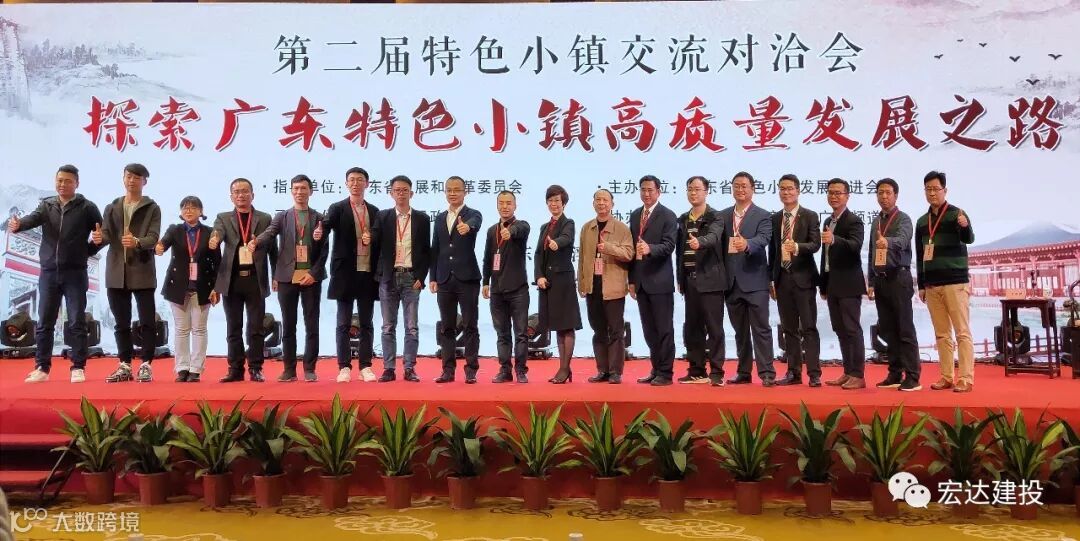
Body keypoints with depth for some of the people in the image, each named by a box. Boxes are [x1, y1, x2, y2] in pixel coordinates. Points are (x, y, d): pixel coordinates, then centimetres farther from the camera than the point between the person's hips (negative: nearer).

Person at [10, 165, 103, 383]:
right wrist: (17, 225, -32)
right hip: (48, 272, 3)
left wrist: (87, 252, -6)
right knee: (44, 323, 6)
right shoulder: (47, 205, 8)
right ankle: (41, 368, 14)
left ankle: (78, 368, 5)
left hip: (75, 273, -3)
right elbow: (32, 219, -12)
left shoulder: (87, 207, 0)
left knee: (76, 322, -1)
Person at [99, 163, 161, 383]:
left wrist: (137, 242, -31)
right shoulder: (112, 208, 15)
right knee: (121, 322, 8)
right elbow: (106, 234, 5)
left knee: (147, 321, -3)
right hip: (117, 273, 4)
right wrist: (100, 237, -19)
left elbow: (153, 238, -10)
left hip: (142, 272, -4)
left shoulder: (152, 209, 3)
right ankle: (125, 366, 16)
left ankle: (146, 365, 5)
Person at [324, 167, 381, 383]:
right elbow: (326, 226, -15)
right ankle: (344, 367, 7)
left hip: (368, 274, 3)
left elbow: (378, 240, 12)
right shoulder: (337, 209, 2)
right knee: (344, 323, 2)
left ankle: (365, 367, 11)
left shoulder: (374, 211, 12)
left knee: (366, 323, 6)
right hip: (345, 274, -3)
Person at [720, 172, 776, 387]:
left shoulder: (762, 216, -1)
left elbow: (763, 239, -19)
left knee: (761, 328, -4)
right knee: (740, 330, 12)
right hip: (731, 282, 5)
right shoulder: (723, 216, 12)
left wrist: (747, 244, -40)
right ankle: (744, 372, 19)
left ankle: (767, 373, -2)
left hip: (754, 281, -5)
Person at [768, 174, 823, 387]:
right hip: (782, 278, 5)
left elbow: (816, 244, -12)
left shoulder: (810, 216, -1)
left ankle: (814, 374, -2)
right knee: (789, 329, 9)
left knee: (809, 328, -5)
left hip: (803, 277, -5)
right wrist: (771, 279, 10)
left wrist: (797, 247, -32)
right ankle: (793, 373, 15)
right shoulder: (774, 218, 12)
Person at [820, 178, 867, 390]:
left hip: (849, 284, -8)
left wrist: (834, 240, -45)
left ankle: (858, 375, -3)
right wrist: (823, 285, 18)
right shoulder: (828, 222, 15)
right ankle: (848, 372, 18)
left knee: (852, 329, -7)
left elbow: (855, 246, -27)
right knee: (840, 330, 11)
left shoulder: (854, 221, -9)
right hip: (833, 284, 8)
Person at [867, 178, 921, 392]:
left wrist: (887, 241, -48)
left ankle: (912, 377, -3)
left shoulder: (903, 219, -4)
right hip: (880, 280, 6)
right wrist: (871, 281, 13)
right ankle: (895, 374, 16)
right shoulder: (876, 221, 15)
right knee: (887, 330, 9)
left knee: (905, 329, -6)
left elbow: (902, 240, -26)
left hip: (898, 278, -6)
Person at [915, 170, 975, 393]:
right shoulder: (922, 221, 13)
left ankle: (966, 379, -2)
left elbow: (969, 239, -19)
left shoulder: (956, 214, -3)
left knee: (962, 332, -3)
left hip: (955, 282, -5)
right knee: (942, 334, 8)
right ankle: (947, 377, 13)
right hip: (932, 285, 5)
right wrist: (921, 285, 11)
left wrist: (966, 227, -42)